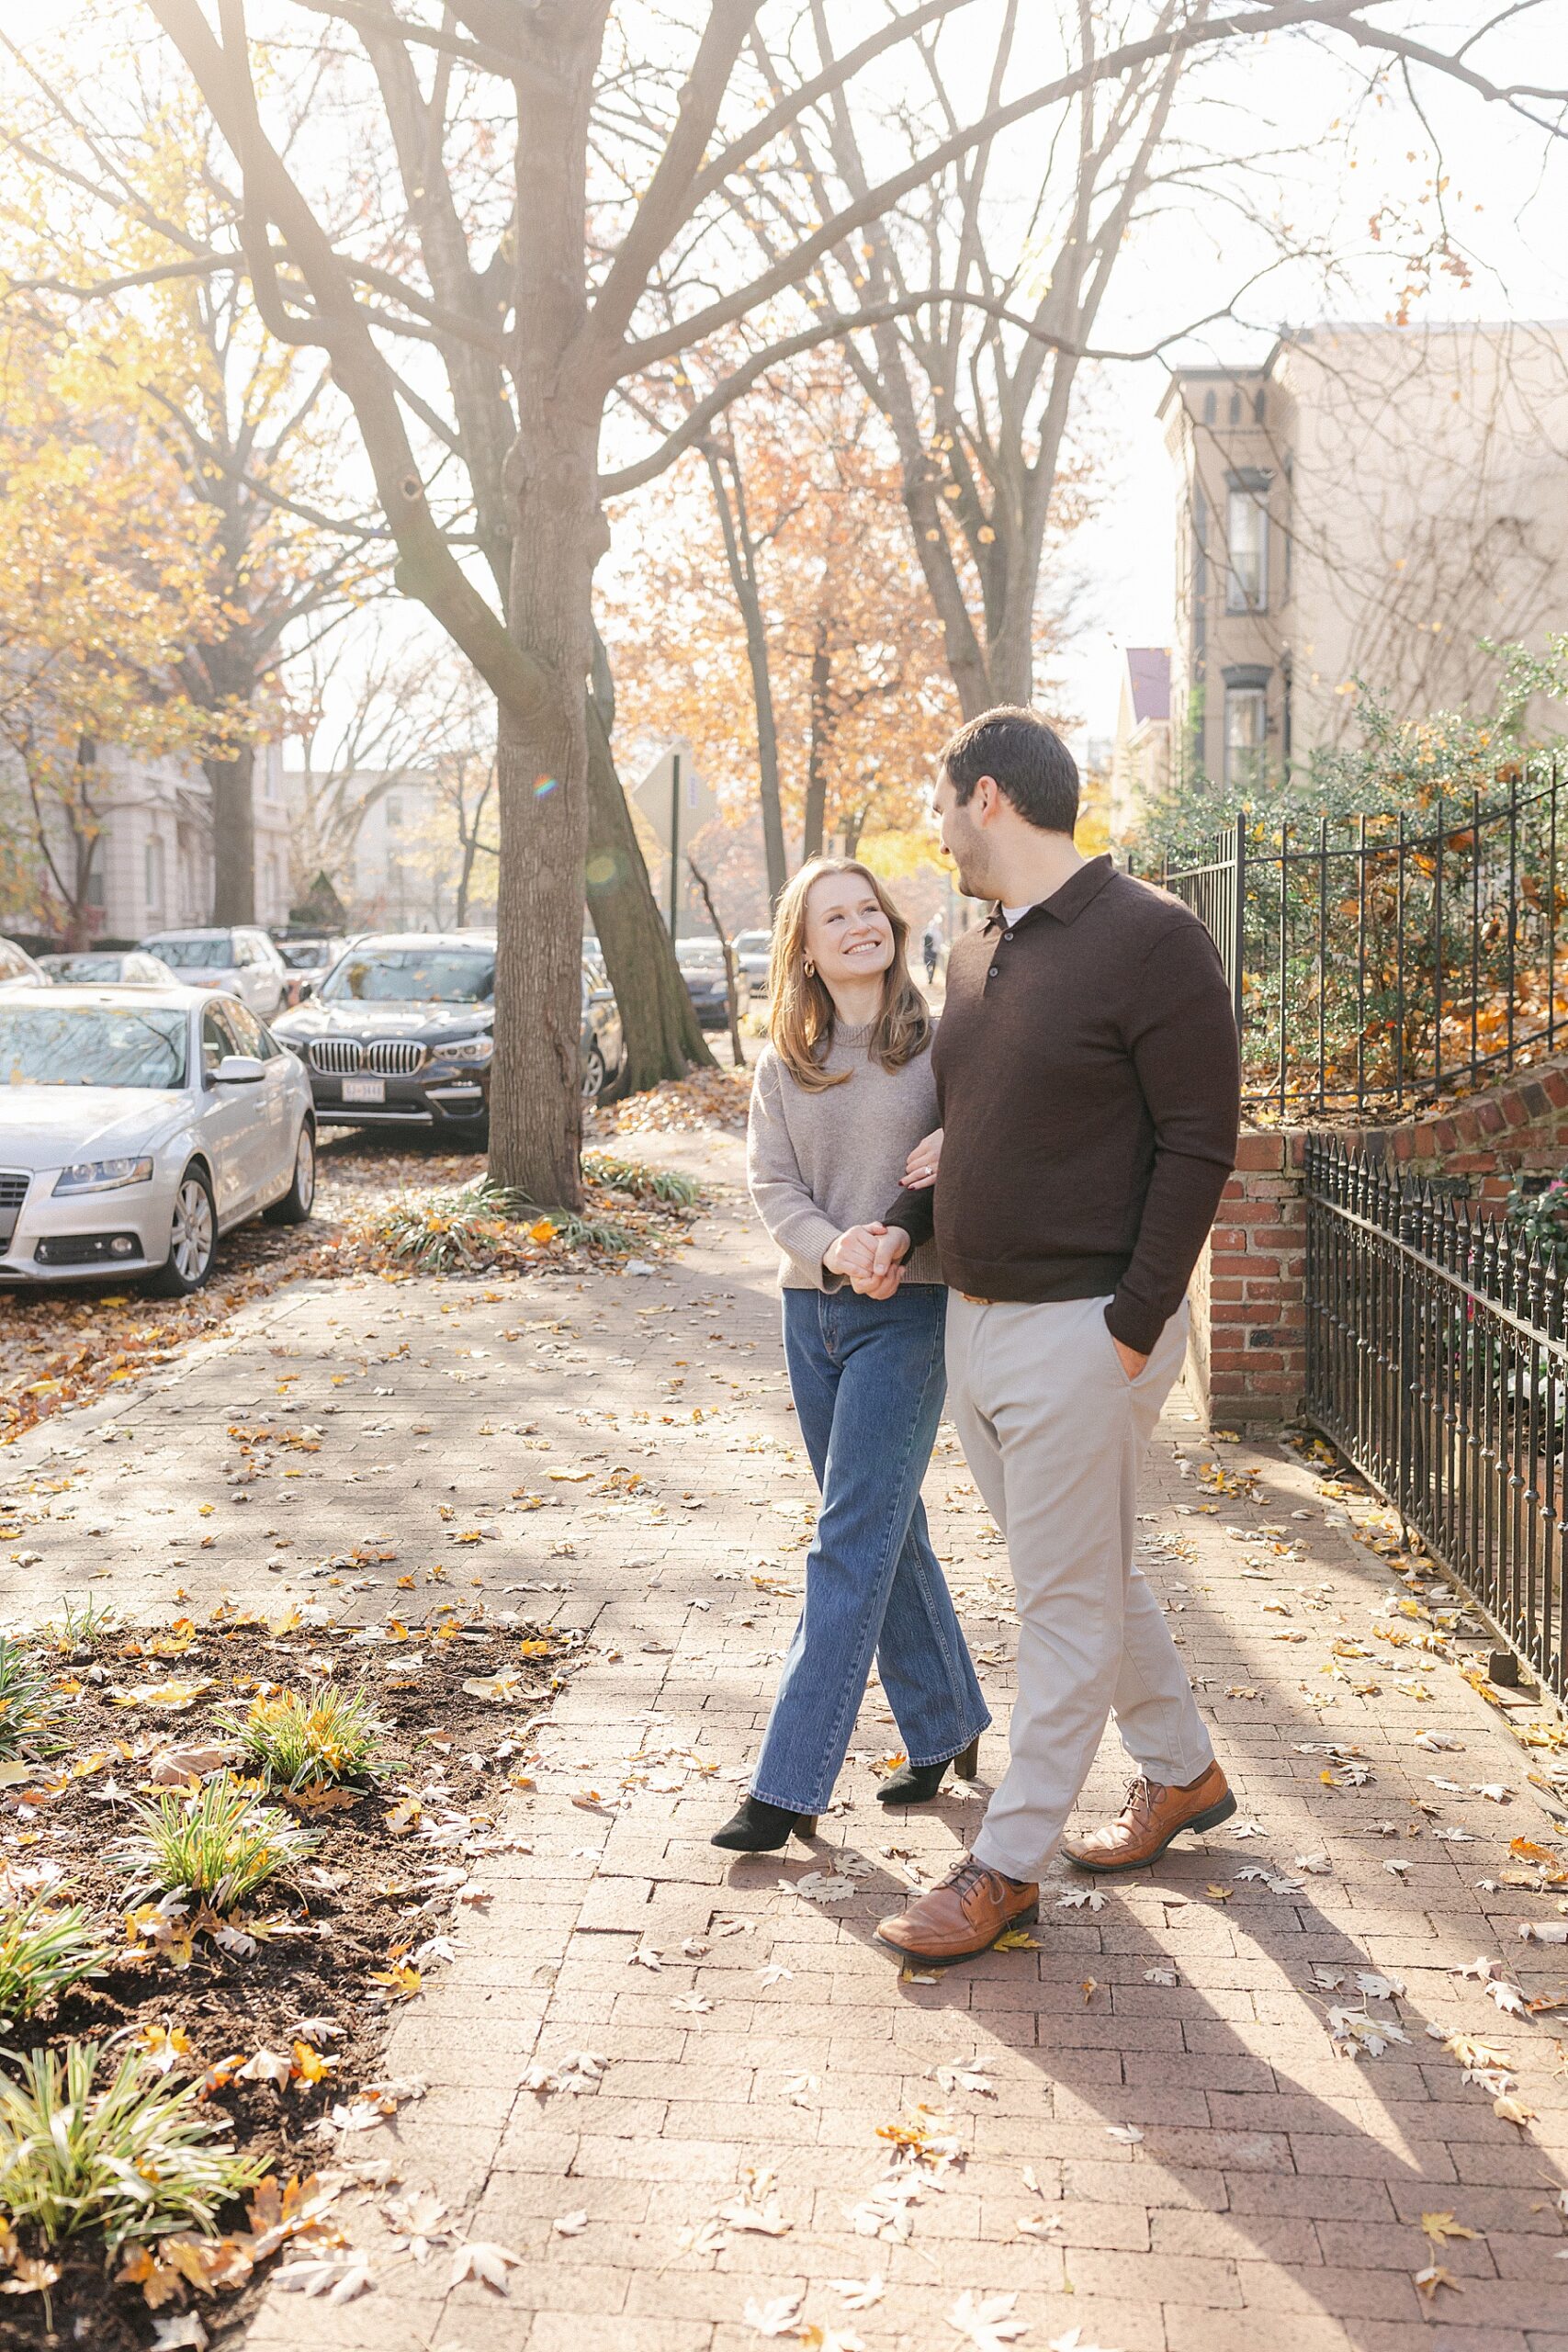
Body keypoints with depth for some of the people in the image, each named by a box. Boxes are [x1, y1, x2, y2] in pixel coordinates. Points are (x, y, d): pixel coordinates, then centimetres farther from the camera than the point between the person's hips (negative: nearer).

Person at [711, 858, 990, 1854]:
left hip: (910, 1311, -5)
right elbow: (771, 1181, 1)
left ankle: (790, 1786, -4)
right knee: (888, 1529, 14)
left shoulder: (941, 1041, -3)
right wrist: (831, 1247, -18)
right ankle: (948, 1729, 30)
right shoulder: (785, 1063, 8)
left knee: (852, 1542, -7)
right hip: (812, 1311, 5)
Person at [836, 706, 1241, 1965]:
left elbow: (1199, 1141, -15)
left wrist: (1132, 1324, -18)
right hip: (976, 1318, 8)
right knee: (1087, 1574, 19)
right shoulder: (975, 957, 12)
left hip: (1084, 1329, -8)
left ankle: (1006, 1866, 13)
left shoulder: (1151, 937, -13)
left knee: (1067, 1600, 3)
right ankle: (1183, 1770, 38)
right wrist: (904, 1227, 4)